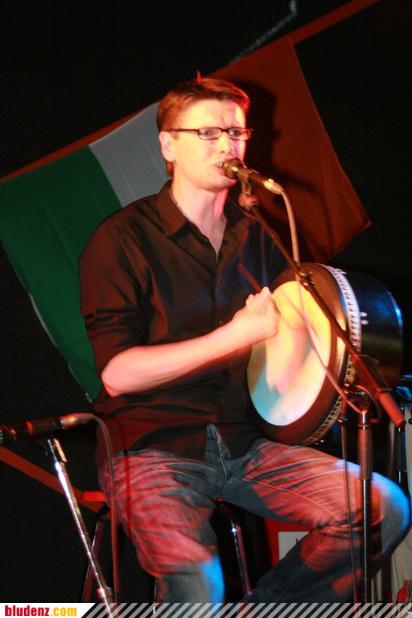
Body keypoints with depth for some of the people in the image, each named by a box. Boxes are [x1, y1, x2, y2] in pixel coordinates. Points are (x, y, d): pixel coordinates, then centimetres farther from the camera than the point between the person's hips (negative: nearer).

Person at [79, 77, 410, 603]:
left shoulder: (255, 237, 13)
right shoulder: (124, 239, -6)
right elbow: (117, 373, -15)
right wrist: (238, 335, -21)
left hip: (244, 442, 6)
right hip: (153, 448, -6)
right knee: (197, 587, -33)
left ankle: (265, 606, 4)